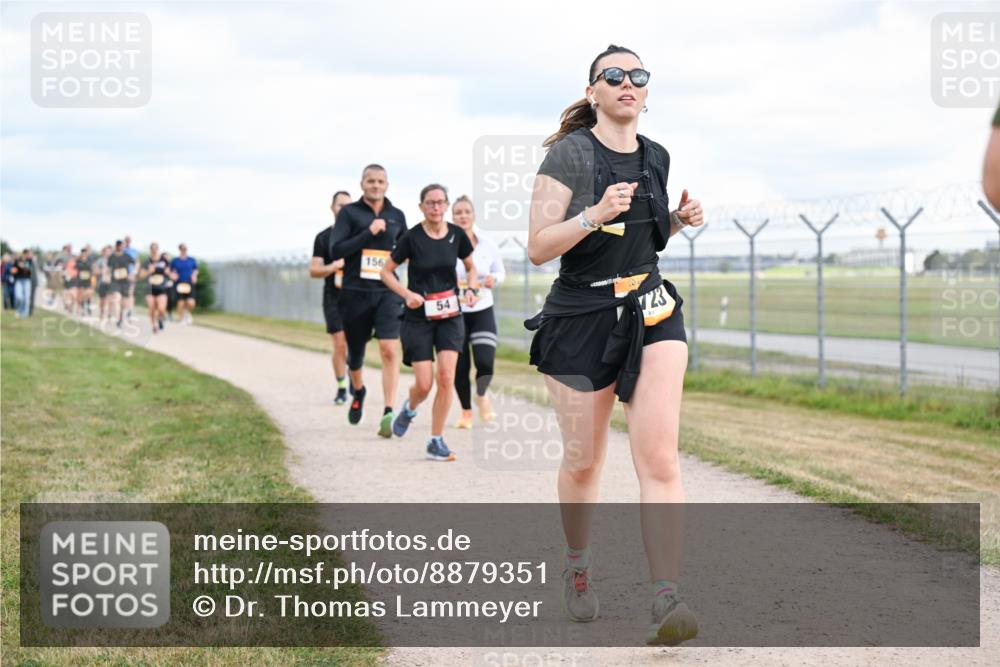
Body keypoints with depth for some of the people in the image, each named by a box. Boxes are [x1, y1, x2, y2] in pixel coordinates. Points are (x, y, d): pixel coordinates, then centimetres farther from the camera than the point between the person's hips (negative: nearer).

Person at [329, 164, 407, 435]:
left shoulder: (397, 216, 11)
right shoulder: (349, 213, 1)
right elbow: (335, 251, -10)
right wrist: (368, 233, -16)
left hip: (387, 292, 1)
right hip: (355, 293, -1)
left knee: (389, 349, -18)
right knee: (355, 352, 12)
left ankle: (388, 414, -22)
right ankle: (357, 391, 44)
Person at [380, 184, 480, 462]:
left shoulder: (457, 235, -1)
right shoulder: (412, 238, -9)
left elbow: (471, 267, 15)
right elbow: (386, 271, 0)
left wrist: (471, 288, -5)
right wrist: (407, 294, -15)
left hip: (450, 315, 2)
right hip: (419, 316, -2)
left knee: (447, 378, -12)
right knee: (424, 384, -5)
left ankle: (436, 441, 1)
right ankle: (409, 408, 32)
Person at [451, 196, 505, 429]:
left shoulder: (488, 246, 1)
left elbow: (500, 272, 14)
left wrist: (494, 279, -8)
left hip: (483, 311, 1)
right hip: (454, 312, -1)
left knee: (485, 363, -13)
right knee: (460, 367, 2)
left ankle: (481, 394, 22)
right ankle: (466, 411, 26)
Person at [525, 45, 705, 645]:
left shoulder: (656, 158, 8)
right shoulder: (569, 154, -9)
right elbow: (538, 248, -13)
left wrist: (679, 220, 4)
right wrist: (595, 214, -27)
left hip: (651, 312, 3)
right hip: (582, 318, -3)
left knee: (659, 457, -13)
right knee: (583, 461, 9)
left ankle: (668, 603, -19)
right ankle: (578, 571, 37)